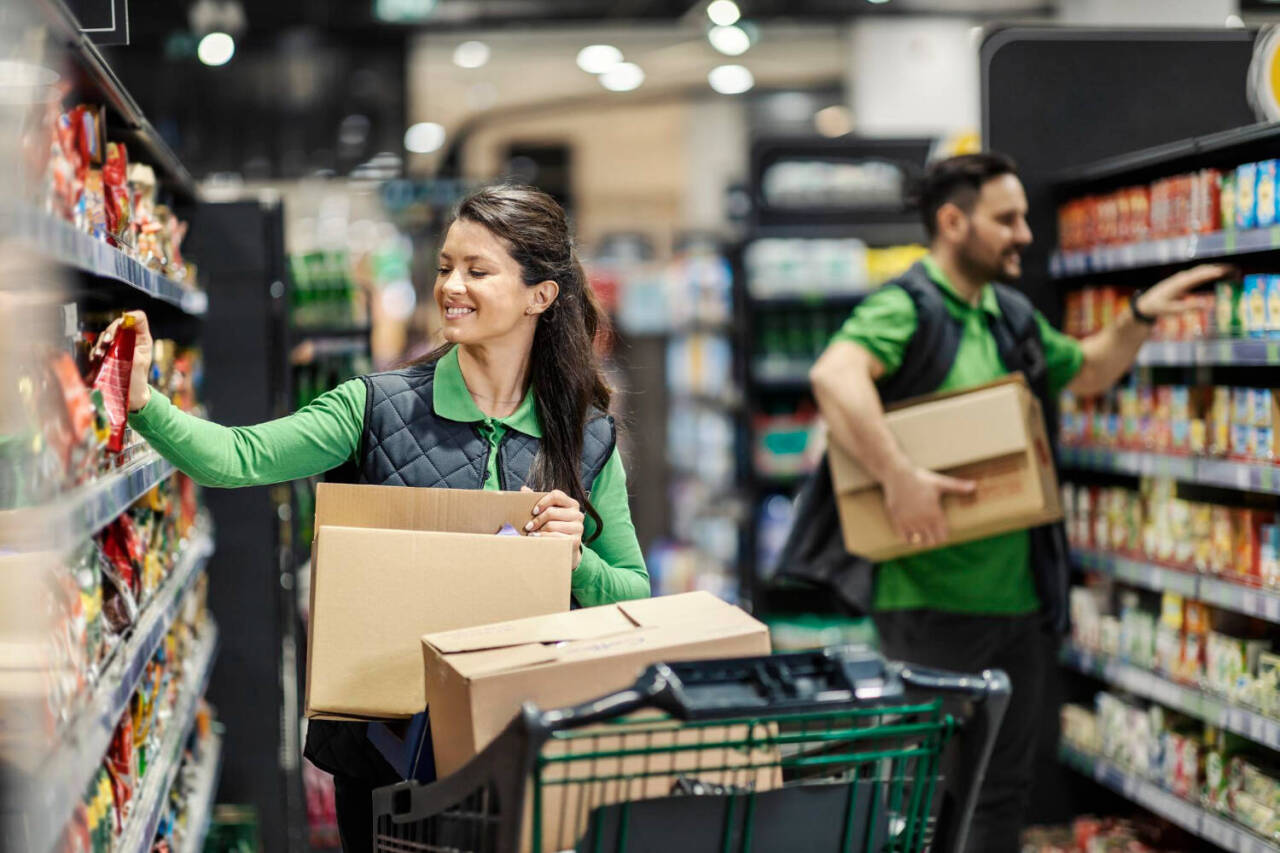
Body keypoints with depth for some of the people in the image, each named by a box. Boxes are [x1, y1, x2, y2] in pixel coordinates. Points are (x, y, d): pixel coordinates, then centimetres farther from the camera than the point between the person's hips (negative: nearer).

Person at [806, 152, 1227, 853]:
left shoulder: (1014, 318, 15)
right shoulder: (906, 308, -14)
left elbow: (1086, 373, 32)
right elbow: (833, 374, -33)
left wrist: (1140, 317, 15)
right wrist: (898, 477, -38)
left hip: (1021, 599, 8)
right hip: (934, 604, -8)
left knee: (1005, 786, 16)